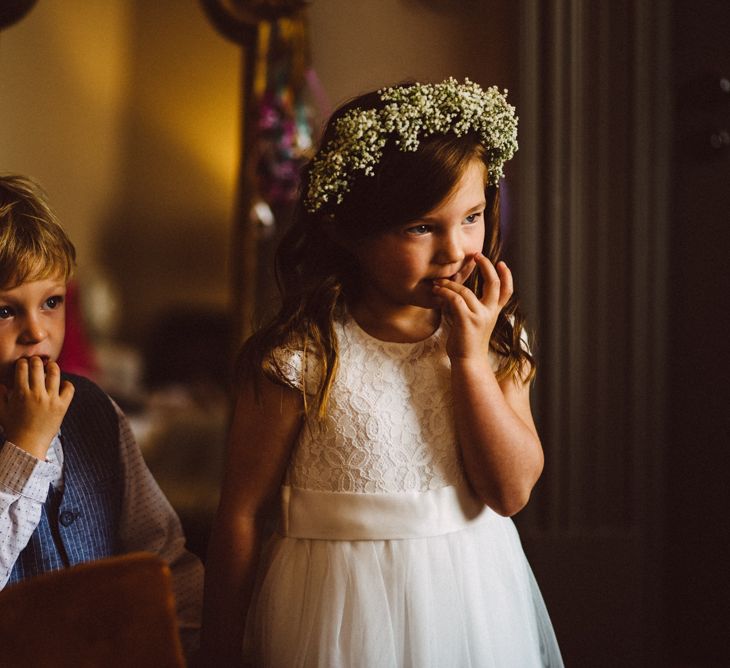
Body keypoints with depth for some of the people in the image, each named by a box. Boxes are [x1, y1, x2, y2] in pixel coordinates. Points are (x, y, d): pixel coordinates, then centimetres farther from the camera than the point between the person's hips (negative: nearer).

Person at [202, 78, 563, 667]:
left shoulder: (495, 338, -3)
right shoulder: (302, 354, -16)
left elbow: (512, 490, -9)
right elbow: (243, 512, -10)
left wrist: (470, 358, -16)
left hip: (473, 605, 4)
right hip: (343, 616, -3)